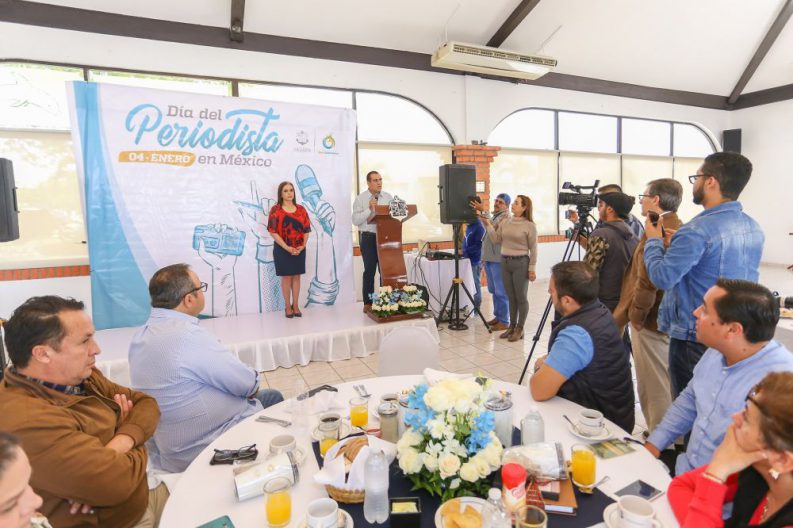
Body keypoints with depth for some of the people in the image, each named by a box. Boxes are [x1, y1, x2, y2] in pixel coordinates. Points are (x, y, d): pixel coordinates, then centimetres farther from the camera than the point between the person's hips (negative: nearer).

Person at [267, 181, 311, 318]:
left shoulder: (301, 209, 7)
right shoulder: (276, 210, -4)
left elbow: (306, 230, 6)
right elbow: (273, 232, -10)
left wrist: (302, 246, -9)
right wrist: (287, 248, -17)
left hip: (299, 250, 3)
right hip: (283, 250, -3)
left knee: (296, 277, 9)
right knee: (286, 277, 4)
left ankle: (296, 306, 19)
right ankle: (288, 307, 15)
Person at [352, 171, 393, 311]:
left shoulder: (388, 197, 8)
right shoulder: (360, 199, -1)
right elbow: (355, 220, -9)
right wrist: (369, 209, -17)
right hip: (368, 238, -3)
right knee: (369, 270, 2)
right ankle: (368, 303, 12)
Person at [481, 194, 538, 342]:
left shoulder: (529, 225, -6)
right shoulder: (505, 222, 8)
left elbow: (533, 249, -6)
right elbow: (496, 239, 4)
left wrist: (532, 268, -8)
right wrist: (488, 224, -4)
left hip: (521, 263, -5)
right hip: (505, 262, 5)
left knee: (521, 297, 3)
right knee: (511, 297, 12)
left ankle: (520, 329, 14)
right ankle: (512, 326, 23)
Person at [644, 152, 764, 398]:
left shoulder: (698, 229, -22)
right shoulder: (754, 228, 6)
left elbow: (662, 277, -23)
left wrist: (654, 240, -7)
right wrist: (678, 244, 13)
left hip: (694, 336, -8)